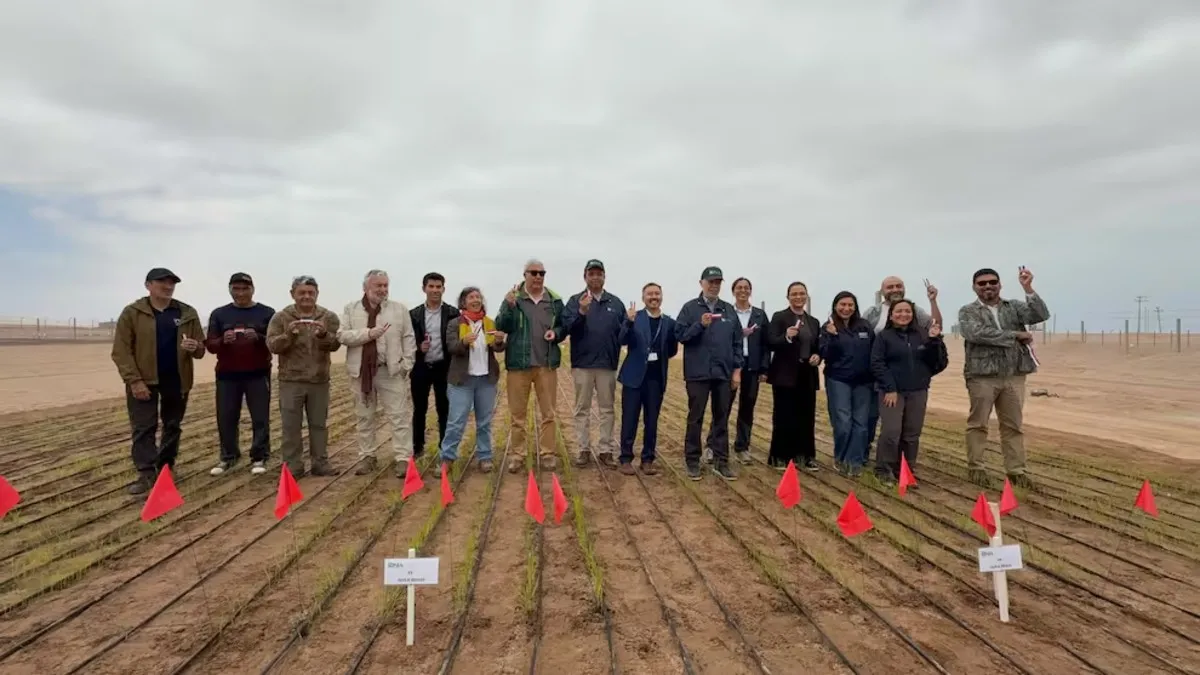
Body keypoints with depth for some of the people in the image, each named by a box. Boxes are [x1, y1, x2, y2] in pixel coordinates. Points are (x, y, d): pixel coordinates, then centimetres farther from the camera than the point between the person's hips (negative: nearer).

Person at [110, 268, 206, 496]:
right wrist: (134, 380, -16)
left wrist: (194, 347, -19)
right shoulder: (132, 312, -3)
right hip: (143, 380, -3)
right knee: (143, 428, -2)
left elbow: (201, 349, 6)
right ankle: (146, 475, 0)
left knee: (172, 426, 11)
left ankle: (165, 469, 24)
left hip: (176, 380, 3)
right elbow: (121, 351, -7)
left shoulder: (188, 314, 5)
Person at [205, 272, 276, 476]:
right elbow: (210, 345, 4)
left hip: (258, 375, -2)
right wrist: (223, 340, -18)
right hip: (227, 376, 2)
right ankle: (228, 457, 21)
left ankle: (259, 458, 8)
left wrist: (258, 338, -22)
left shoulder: (267, 313, 2)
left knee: (260, 418, -1)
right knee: (226, 418, 6)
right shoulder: (219, 314, 7)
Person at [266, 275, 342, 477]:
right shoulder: (281, 317, -1)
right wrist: (288, 335, -26)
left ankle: (320, 463, 20)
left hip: (320, 380, 1)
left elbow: (336, 344, -7)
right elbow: (272, 345, -8)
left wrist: (324, 335, -28)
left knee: (319, 424, 10)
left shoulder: (329, 317, 2)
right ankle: (292, 467, 11)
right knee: (291, 426, 3)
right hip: (290, 380, -1)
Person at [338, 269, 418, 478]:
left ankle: (403, 459, 0)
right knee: (364, 416, 11)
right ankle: (366, 457, 22)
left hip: (391, 370, -1)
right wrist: (368, 333, -17)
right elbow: (342, 336, -5)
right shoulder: (351, 309, 5)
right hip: (361, 370, 2)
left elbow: (408, 338, 2)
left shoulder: (399, 309, 4)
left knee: (400, 416, -3)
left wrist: (407, 364, -5)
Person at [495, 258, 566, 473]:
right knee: (517, 414, 7)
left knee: (548, 413, 9)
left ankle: (547, 454, 19)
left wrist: (556, 333, -9)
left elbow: (564, 326, 13)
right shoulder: (513, 297, -1)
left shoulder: (555, 300, 4)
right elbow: (501, 326, -6)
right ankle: (516, 455, 16)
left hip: (547, 364, 2)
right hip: (519, 364, -2)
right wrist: (509, 307, -23)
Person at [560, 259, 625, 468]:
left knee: (608, 408, 7)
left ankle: (605, 451, 16)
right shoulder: (575, 301, 1)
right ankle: (584, 450, 15)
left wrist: (617, 352, -6)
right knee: (582, 409, 6)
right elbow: (567, 328, -11)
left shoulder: (616, 302, 7)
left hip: (608, 364, 2)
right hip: (582, 363, -1)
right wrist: (581, 312, -27)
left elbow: (624, 332, 7)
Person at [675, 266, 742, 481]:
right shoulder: (690, 308, 0)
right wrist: (700, 325, -19)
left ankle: (721, 462, 16)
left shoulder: (729, 309, 10)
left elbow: (737, 341, 10)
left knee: (722, 419, 8)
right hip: (698, 373, -3)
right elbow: (680, 335, -5)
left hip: (724, 373, 4)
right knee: (695, 419, 3)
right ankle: (692, 461, 13)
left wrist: (737, 369, 4)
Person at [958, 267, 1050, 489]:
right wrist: (1015, 335, -12)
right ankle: (976, 468, 12)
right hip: (982, 376, -3)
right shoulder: (968, 311, 2)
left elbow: (1042, 315, -3)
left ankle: (1016, 470, 15)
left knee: (1013, 426, 8)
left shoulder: (1014, 307, 12)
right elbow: (978, 334, -16)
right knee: (978, 424, 3)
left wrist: (1028, 288, -13)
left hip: (1014, 376, 3)